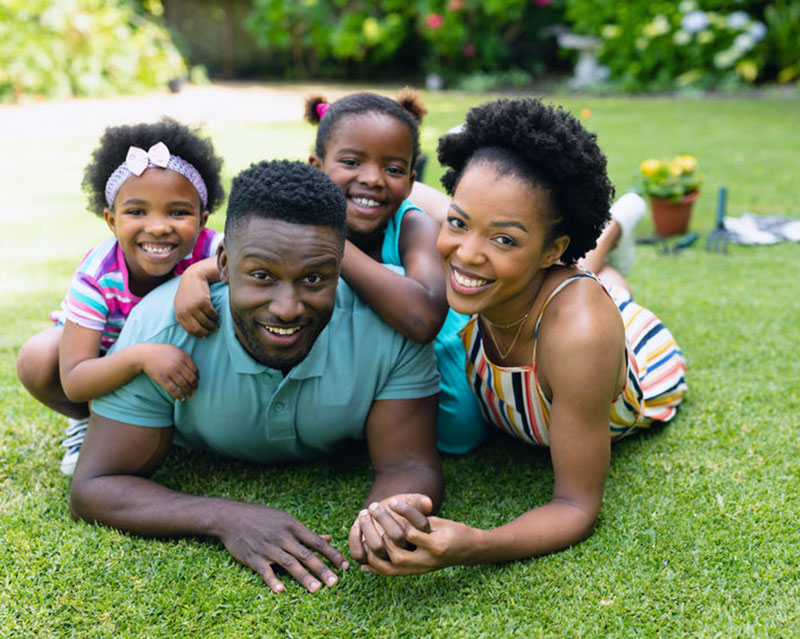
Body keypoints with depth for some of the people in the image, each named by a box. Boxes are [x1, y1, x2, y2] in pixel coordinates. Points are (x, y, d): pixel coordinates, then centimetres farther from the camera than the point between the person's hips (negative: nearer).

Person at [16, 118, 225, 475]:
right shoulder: (95, 278, -36)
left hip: (174, 348, 2)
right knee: (36, 360, -31)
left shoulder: (206, 250, -32)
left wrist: (200, 273, -56)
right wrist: (140, 357, -58)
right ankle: (88, 422, 3)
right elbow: (73, 384, -39)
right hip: (104, 357, -2)